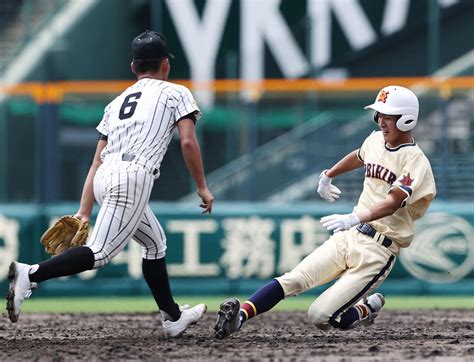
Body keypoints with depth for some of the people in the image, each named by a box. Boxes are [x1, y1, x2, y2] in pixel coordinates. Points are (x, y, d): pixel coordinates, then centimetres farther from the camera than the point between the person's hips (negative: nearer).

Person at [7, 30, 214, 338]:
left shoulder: (117, 102, 28)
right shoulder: (175, 93, 12)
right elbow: (188, 142, -2)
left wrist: (85, 212, 17)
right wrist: (202, 187, 7)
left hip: (104, 179, 8)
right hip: (133, 176, -8)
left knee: (155, 243, 24)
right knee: (100, 253, -17)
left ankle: (173, 318, 29)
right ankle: (31, 274, -35)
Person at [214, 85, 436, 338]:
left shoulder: (416, 161, -11)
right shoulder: (376, 140, 13)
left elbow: (393, 202, -27)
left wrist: (355, 219, -43)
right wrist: (328, 176, 51)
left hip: (378, 249, -6)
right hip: (347, 237, 6)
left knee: (320, 316, -16)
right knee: (293, 280, -19)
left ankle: (366, 310, 11)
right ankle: (241, 315, -30)